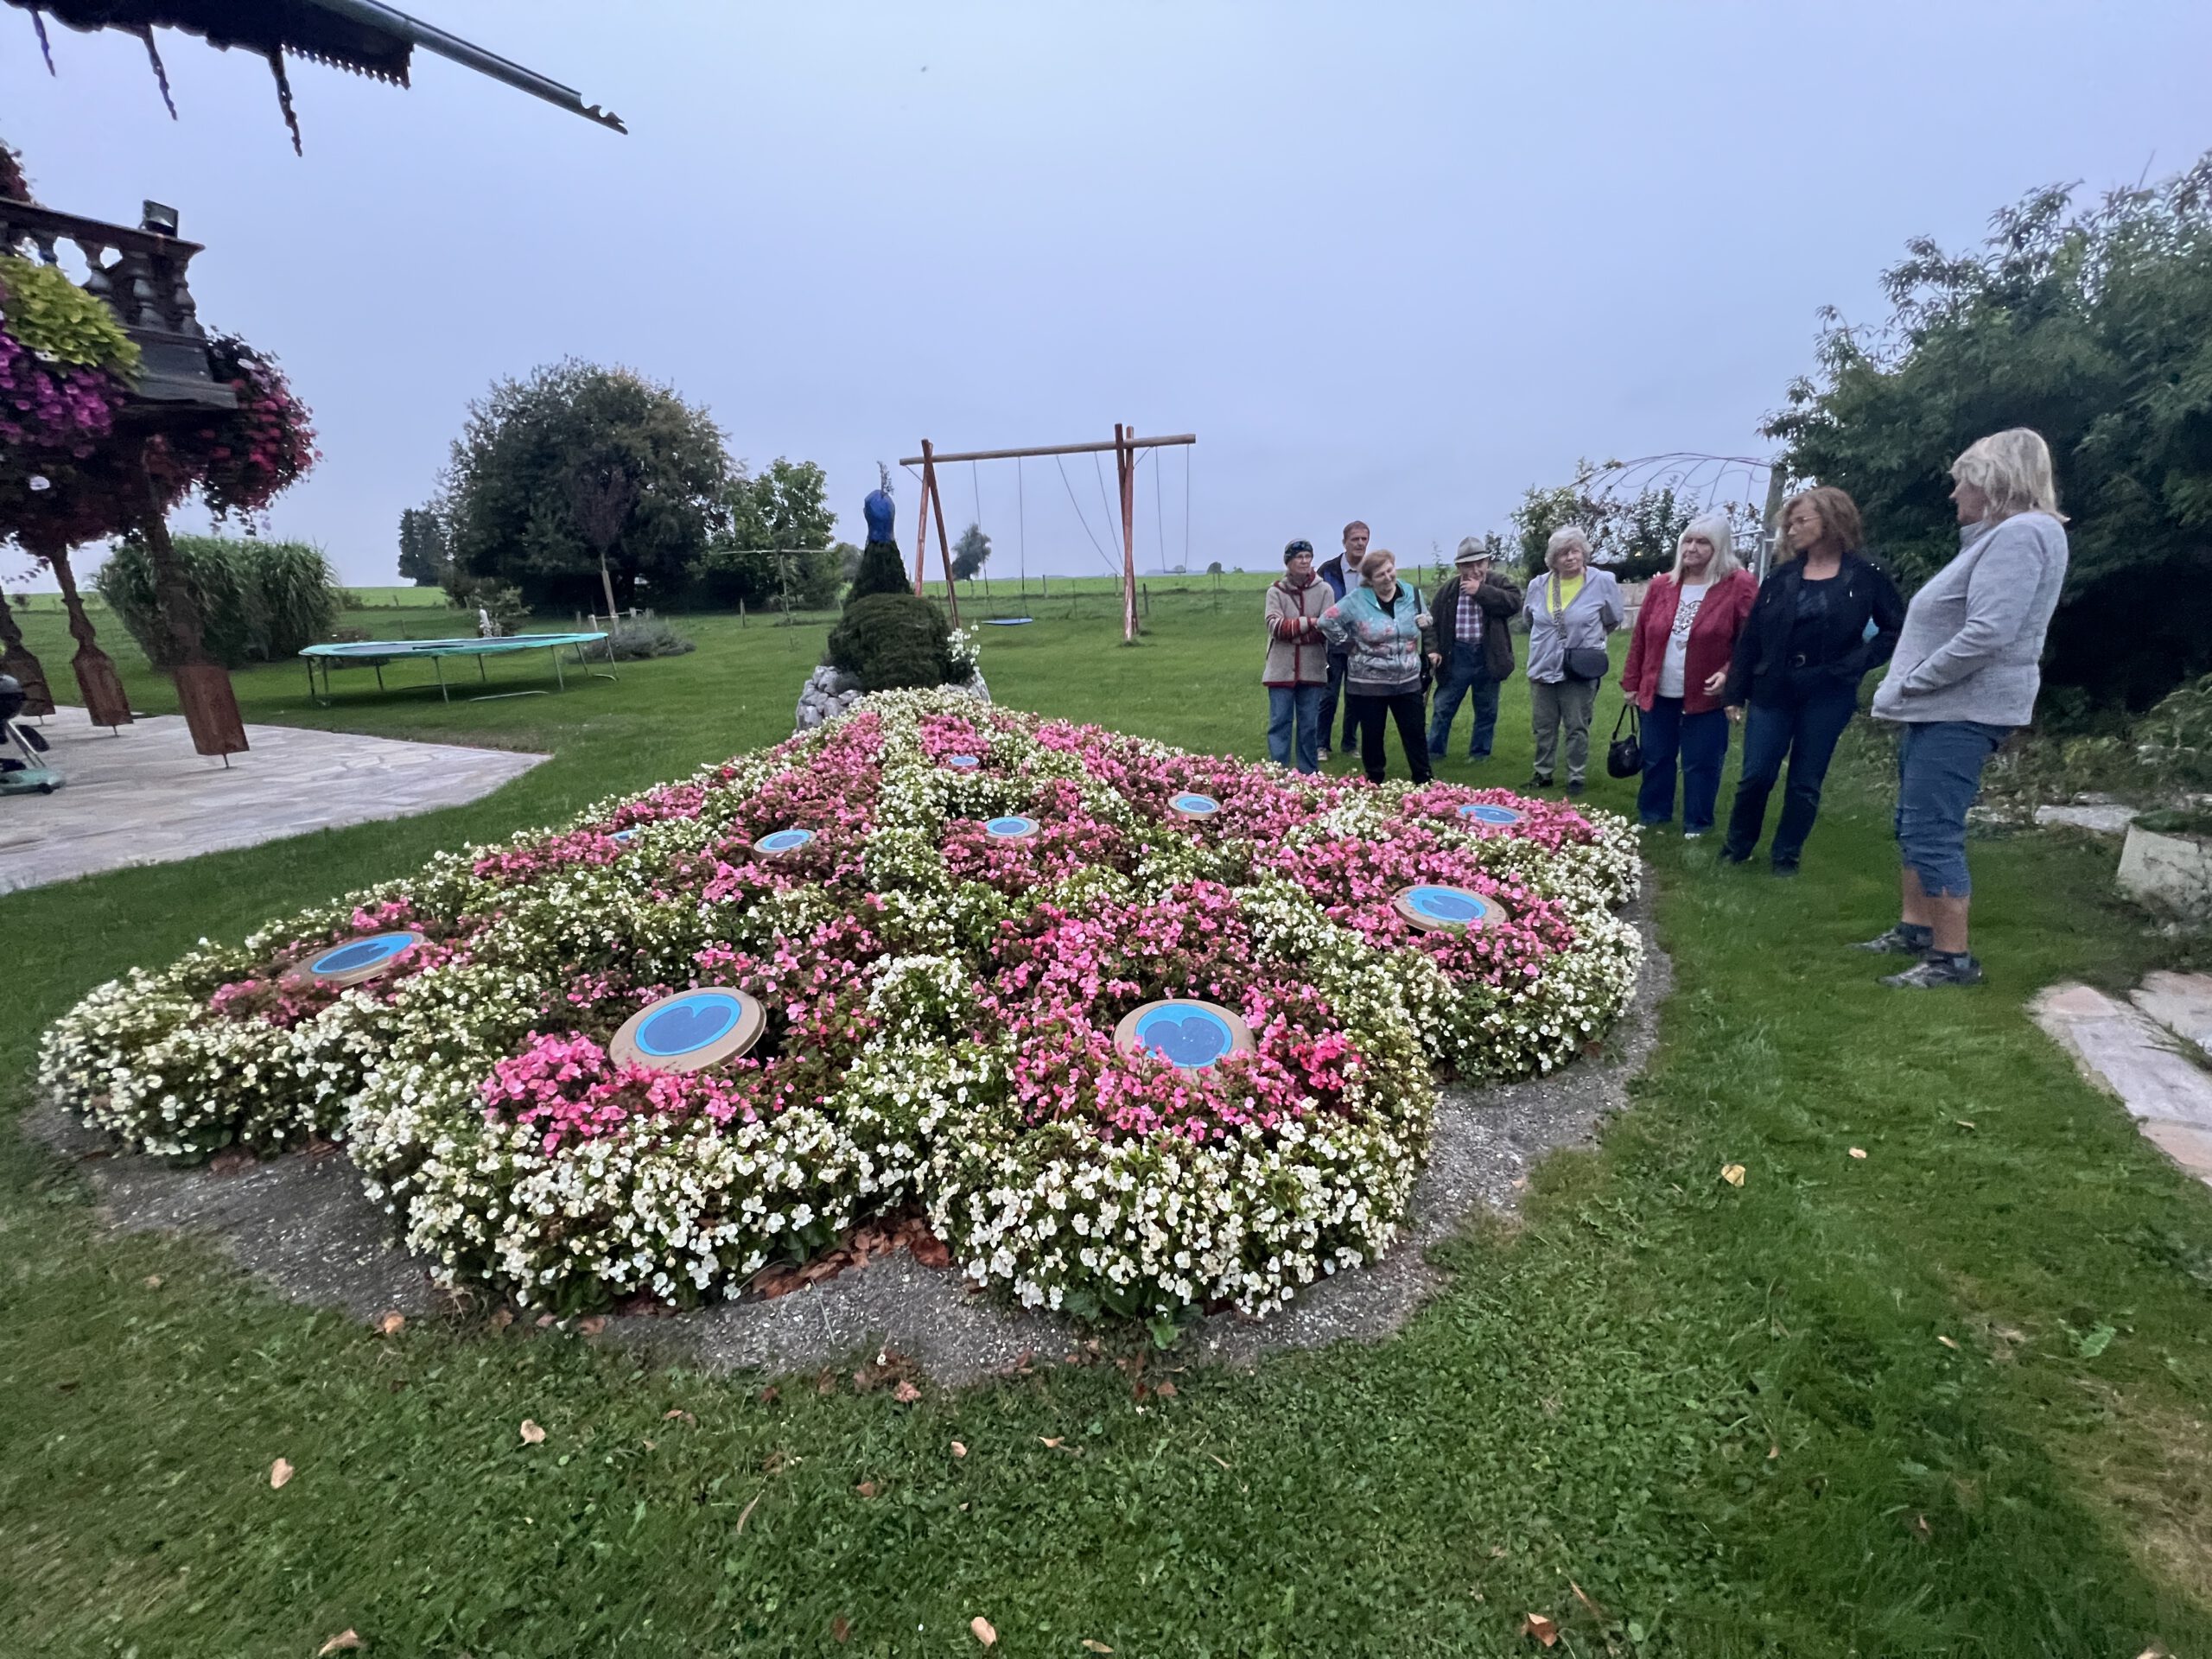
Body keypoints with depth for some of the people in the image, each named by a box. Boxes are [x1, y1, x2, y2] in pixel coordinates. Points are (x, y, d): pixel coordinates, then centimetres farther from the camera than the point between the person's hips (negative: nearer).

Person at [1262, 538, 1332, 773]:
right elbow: (1275, 626, -11)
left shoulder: (1324, 589, 3)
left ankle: (1309, 775, 17)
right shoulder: (1276, 591, 2)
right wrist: (1309, 623, -18)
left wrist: (1292, 631, -15)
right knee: (1280, 723, 1)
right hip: (1281, 669, -1)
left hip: (1313, 669, 1)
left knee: (1309, 725, 8)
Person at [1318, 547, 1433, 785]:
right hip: (1368, 683, -3)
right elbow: (1327, 621, -9)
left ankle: (1424, 781, 20)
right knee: (1372, 735, 8)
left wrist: (1425, 623, -3)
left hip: (1408, 681, 3)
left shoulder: (1412, 595, 4)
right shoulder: (1357, 600, -10)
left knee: (1414, 733, 8)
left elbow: (1423, 627, 19)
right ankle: (1374, 782, 23)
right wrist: (1348, 644, -7)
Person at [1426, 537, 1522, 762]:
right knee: (1443, 708, 6)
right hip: (1457, 656, 0)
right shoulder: (1449, 589, 2)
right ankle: (1433, 752, 17)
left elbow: (1514, 603, -19)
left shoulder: (1500, 582, -1)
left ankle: (1479, 754, 23)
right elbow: (1433, 621, 6)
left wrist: (1481, 590, -19)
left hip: (1488, 657, 0)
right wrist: (1432, 649, -6)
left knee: (1486, 710, 10)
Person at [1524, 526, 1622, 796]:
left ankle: (1576, 778, 15)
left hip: (1579, 671, -3)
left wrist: (1587, 638, 9)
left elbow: (1613, 620, 6)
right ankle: (1543, 773, 26)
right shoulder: (1538, 586, 2)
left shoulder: (1603, 582, -8)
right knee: (1544, 728, 12)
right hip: (1543, 669, 4)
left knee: (1577, 729, 5)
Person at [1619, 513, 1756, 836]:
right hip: (1659, 694, 4)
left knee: (1700, 764, 5)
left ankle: (1697, 825, 19)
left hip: (1706, 696, -4)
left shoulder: (1740, 585, -6)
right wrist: (1631, 682, 9)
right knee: (1655, 759, 13)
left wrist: (1729, 674, -19)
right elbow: (1640, 638, 9)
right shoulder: (1660, 586, 5)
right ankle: (1652, 817, 28)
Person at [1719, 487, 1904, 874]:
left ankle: (1786, 855, 20)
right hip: (1772, 690, 2)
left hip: (1828, 694, -1)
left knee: (1806, 781, 7)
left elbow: (1897, 628, 3)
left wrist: (1858, 662, -11)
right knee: (1755, 775, 2)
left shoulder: (1865, 575, -2)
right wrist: (1736, 693, 1)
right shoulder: (1780, 577, 3)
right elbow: (1750, 638, 3)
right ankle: (1735, 848, 18)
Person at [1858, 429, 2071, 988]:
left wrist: (1913, 681, -16)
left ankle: (1953, 958, -1)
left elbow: (1988, 633, -25)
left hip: (1961, 712, -11)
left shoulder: (2021, 534, -14)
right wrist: (1909, 687, 12)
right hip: (1939, 709, 11)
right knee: (1914, 826, 15)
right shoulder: (1997, 537, 19)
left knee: (1932, 834, -9)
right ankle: (1915, 930, 24)